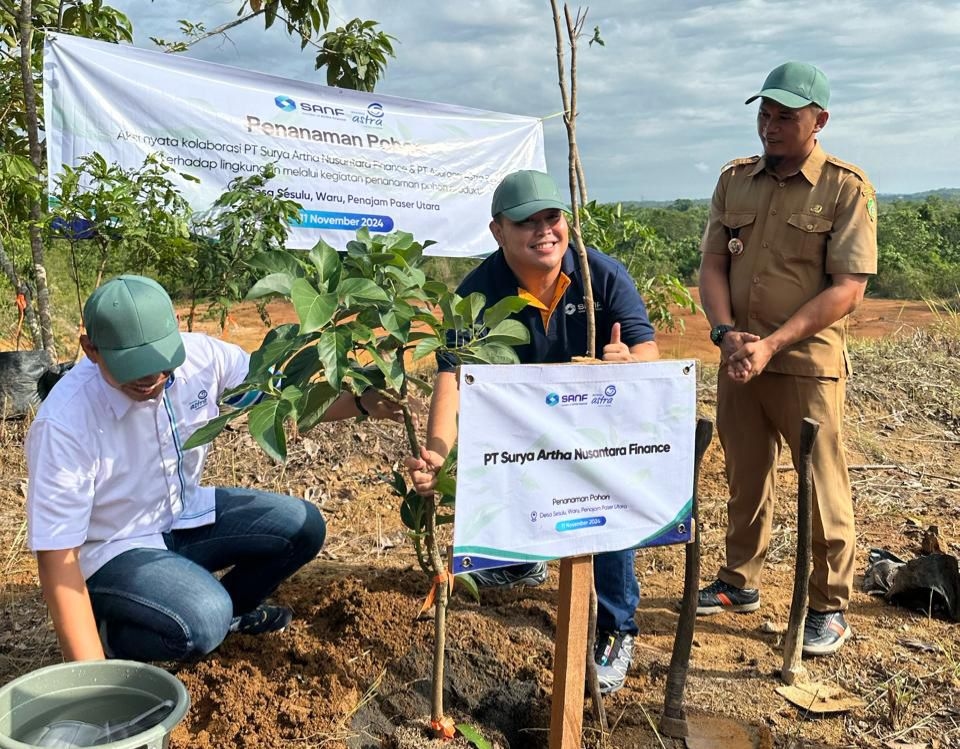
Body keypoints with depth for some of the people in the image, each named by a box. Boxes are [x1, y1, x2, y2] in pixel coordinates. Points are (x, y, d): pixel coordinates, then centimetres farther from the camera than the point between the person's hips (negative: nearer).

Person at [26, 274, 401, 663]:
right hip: (113, 550, -6)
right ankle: (109, 629, 2)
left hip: (185, 514, 6)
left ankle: (226, 609, 16)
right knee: (201, 624, -30)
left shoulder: (201, 355, -17)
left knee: (303, 527, -8)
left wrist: (362, 402, -26)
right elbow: (58, 555, -25)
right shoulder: (64, 422, -30)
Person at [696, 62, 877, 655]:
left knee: (823, 489, 3)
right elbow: (712, 265, 6)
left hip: (807, 362, -4)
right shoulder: (735, 180, 9)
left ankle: (830, 608, 18)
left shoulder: (847, 187, -6)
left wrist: (772, 345, -19)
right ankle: (740, 583, 31)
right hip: (739, 357, 5)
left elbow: (848, 288, -12)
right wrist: (727, 333, -11)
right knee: (746, 479, 15)